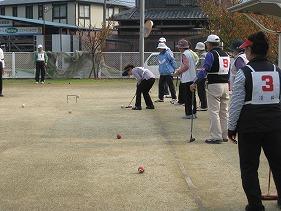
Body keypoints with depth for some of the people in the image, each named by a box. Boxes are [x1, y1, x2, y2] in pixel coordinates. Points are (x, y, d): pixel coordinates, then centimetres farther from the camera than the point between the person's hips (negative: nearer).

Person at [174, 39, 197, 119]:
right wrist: (180, 69, 21)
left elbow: (186, 66, -24)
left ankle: (189, 114, -2)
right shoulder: (190, 53, 14)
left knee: (187, 97, -4)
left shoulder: (184, 54, -13)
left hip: (187, 79, -9)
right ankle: (193, 112, 17)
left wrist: (178, 72, -12)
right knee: (192, 96, 13)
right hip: (193, 78, 9)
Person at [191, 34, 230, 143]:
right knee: (224, 112, 14)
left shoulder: (211, 54, -9)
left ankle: (216, 137, -5)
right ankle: (225, 136, 19)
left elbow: (204, 70, -16)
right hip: (225, 85, 8)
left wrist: (194, 83, -13)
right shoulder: (226, 55, 15)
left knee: (214, 112, -4)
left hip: (214, 85, -8)